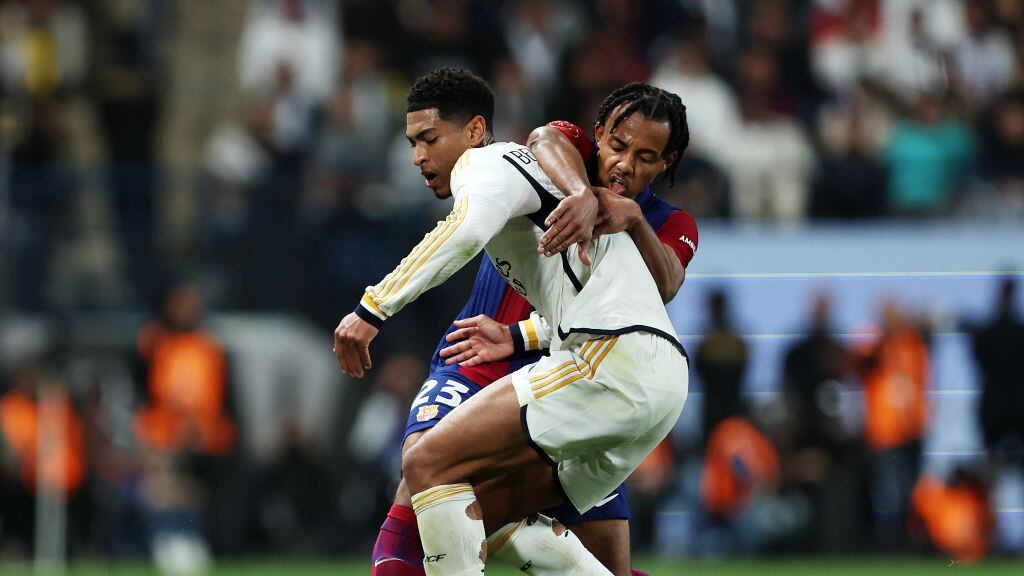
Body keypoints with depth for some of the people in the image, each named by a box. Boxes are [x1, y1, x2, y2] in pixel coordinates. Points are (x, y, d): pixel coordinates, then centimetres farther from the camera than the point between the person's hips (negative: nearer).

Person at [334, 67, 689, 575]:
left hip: (612, 357, -10)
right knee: (492, 510, 16)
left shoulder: (486, 163, 3)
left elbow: (465, 231, -21)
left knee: (428, 464, -11)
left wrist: (372, 308, -24)